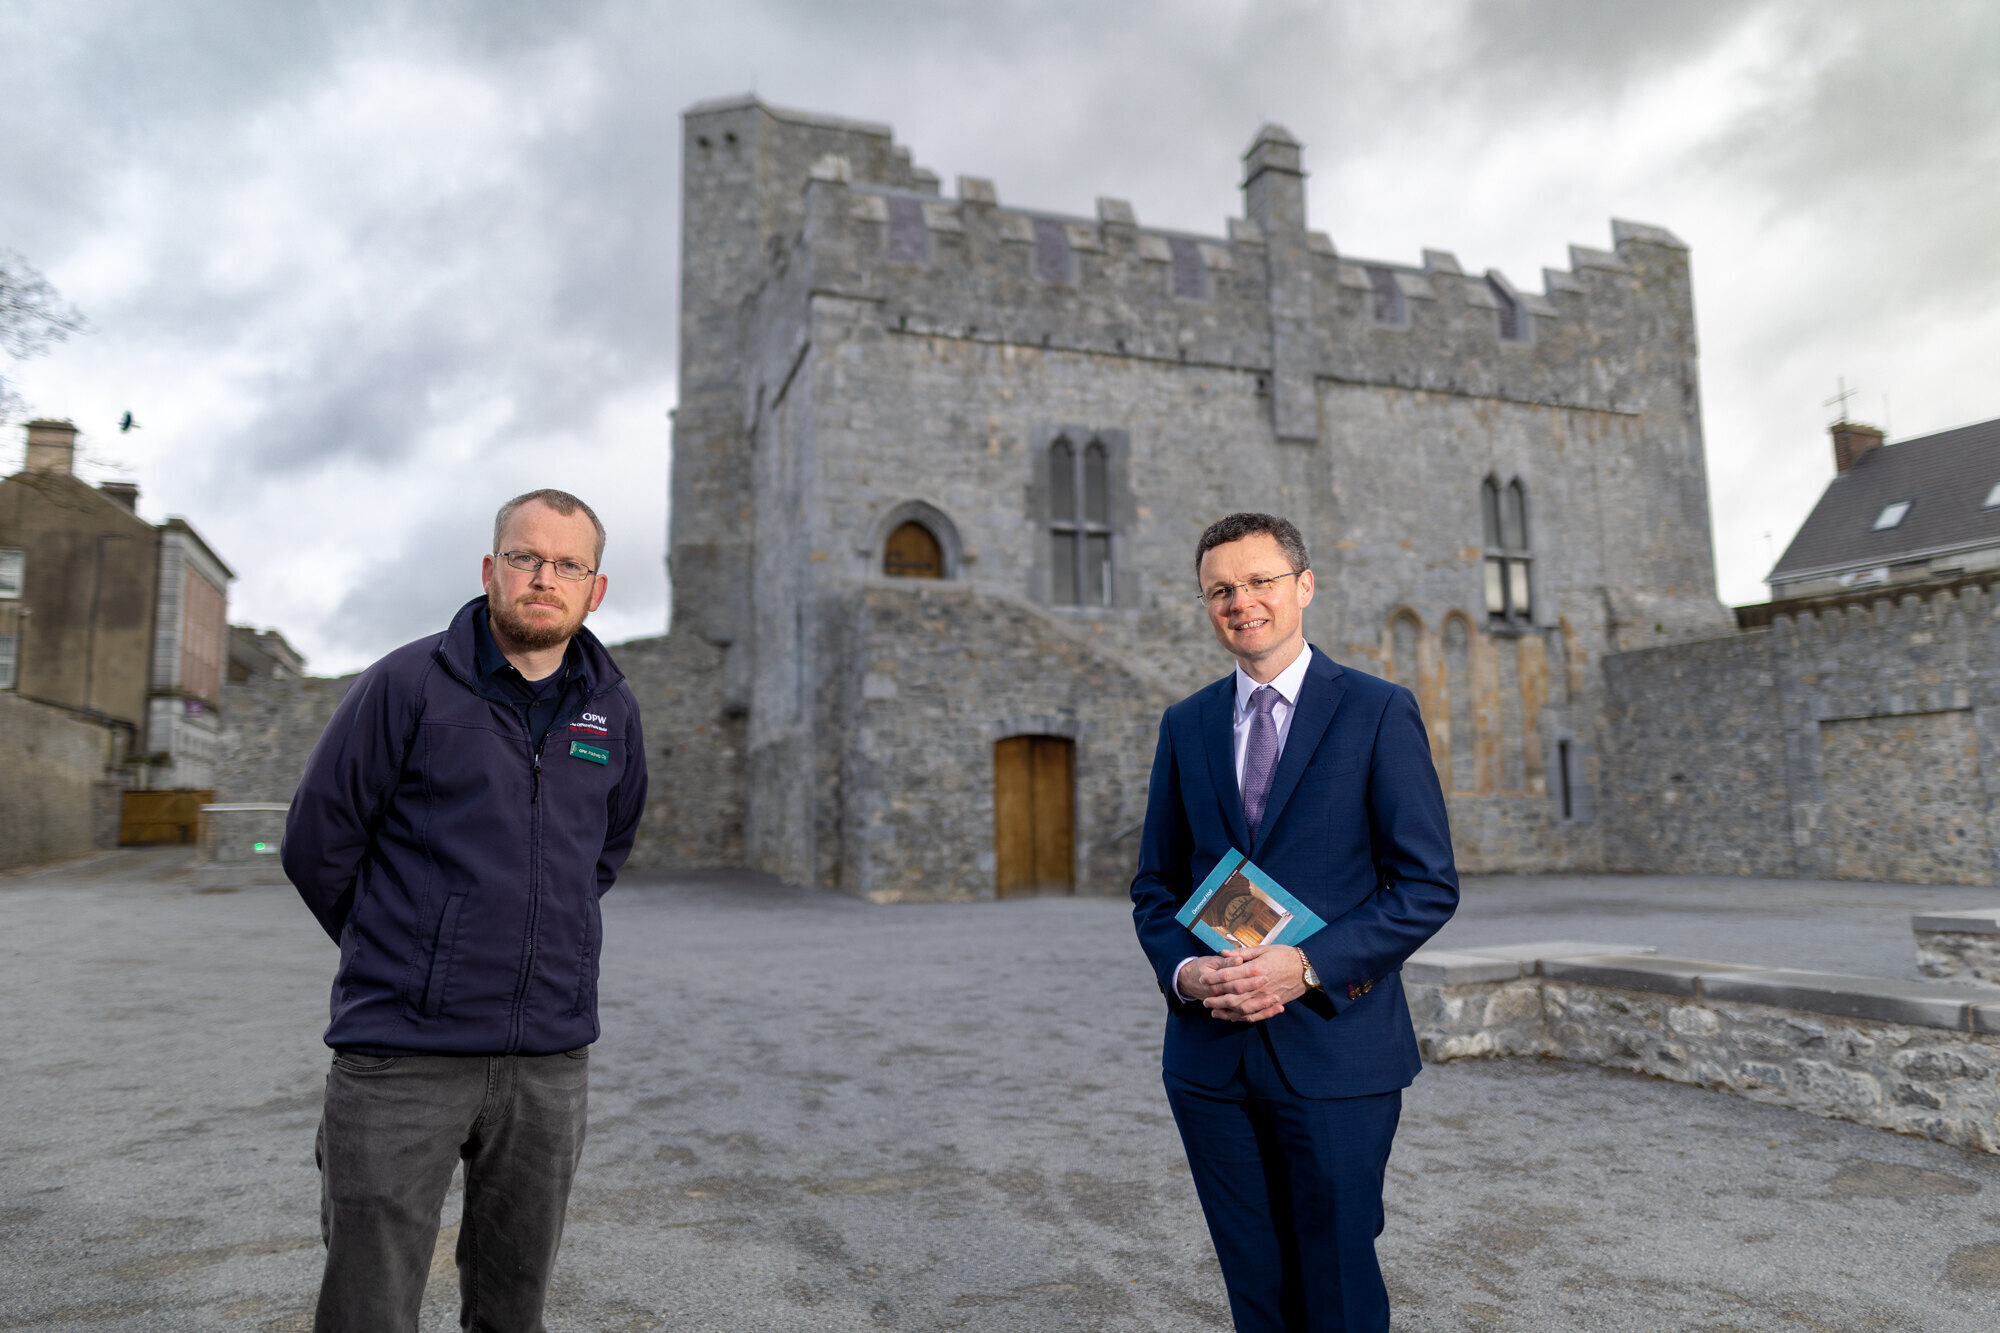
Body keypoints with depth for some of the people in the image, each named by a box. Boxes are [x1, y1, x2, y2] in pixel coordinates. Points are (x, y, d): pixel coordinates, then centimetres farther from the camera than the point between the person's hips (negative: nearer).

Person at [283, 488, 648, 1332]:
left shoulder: (614, 713, 6)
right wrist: (397, 959, 11)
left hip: (551, 1060, 4)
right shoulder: (408, 684, -5)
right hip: (402, 1054, -3)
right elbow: (316, 846, 1)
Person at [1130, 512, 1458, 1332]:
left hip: (1334, 1049, -3)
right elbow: (1155, 885, 12)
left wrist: (1308, 965, -18)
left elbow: (1428, 885, -6)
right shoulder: (1185, 725, 9)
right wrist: (1181, 970, -8)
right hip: (1209, 1056, 4)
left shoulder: (1379, 713, -3)